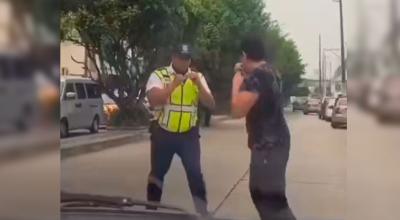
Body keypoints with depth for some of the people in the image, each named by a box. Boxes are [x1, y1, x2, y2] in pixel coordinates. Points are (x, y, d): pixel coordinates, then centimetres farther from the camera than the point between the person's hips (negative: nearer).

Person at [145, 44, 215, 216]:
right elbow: (153, 100, -21)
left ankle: (202, 212, 8)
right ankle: (151, 210, 27)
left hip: (189, 134, 1)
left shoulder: (197, 77, 5)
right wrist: (174, 84, -27)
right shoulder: (159, 75, -5)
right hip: (163, 133, -1)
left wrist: (198, 83, -16)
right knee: (157, 174, 11)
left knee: (195, 173, -4)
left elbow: (211, 104, -3)